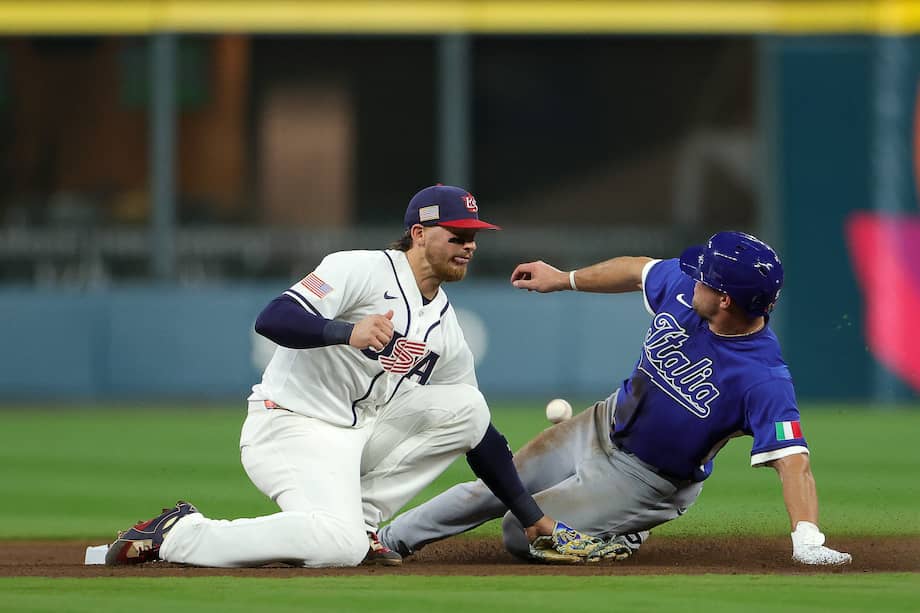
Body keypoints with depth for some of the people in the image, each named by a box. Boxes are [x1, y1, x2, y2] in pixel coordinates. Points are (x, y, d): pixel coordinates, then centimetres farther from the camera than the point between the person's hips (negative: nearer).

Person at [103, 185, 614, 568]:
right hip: (291, 426, -8)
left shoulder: (446, 327, 15)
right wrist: (348, 332, -38)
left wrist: (534, 520, 15)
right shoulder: (363, 271, -9)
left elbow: (481, 437, 19)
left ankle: (357, 520, -3)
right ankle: (180, 535, -15)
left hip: (358, 434, 8)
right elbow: (272, 320, -22)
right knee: (338, 547, -33)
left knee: (466, 408, -3)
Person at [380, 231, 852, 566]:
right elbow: (639, 270, 4)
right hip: (600, 429, 6)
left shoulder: (764, 378, -37)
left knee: (522, 534, -6)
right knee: (493, 491, 14)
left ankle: (620, 538, 18)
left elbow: (792, 459, -42)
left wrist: (807, 541, -54)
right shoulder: (682, 285, -18)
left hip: (645, 481, -6)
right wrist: (564, 279, 13)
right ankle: (391, 539, 37)